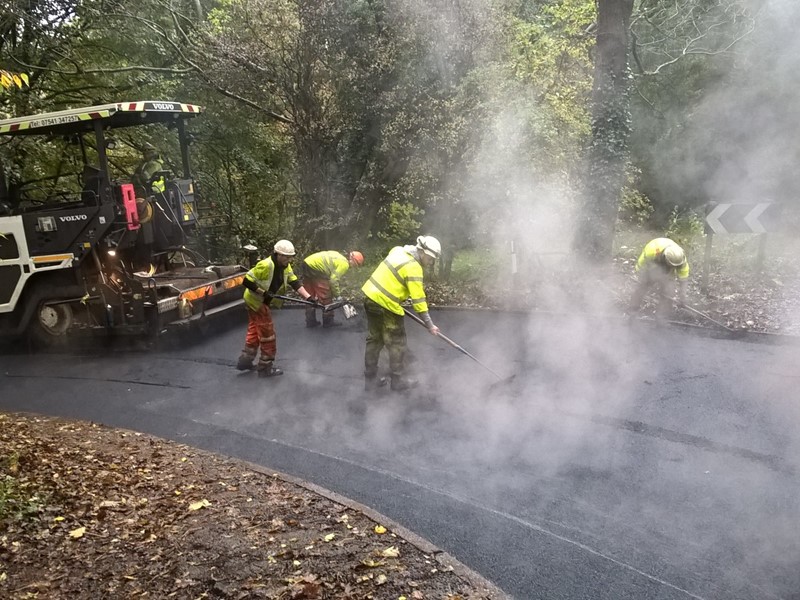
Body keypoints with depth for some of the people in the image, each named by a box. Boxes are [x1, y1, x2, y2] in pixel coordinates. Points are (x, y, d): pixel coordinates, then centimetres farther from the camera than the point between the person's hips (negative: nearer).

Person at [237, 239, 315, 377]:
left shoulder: (285, 266, -2)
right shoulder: (265, 265, -28)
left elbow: (295, 283, -7)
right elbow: (247, 281, -27)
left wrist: (308, 297, -19)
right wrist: (264, 293, -28)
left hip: (262, 301, 9)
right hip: (256, 301, -9)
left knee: (254, 330, 20)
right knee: (267, 334, -1)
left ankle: (245, 361, 33)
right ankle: (265, 368, 11)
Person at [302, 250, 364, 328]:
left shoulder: (339, 257, 20)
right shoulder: (344, 264, -9)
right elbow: (333, 280, -15)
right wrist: (338, 295, -3)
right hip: (315, 269, -10)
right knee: (326, 296, 3)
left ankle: (310, 321, 24)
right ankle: (328, 321, 12)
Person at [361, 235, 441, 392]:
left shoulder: (398, 250, 7)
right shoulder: (413, 267, -18)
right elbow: (418, 299, -18)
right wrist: (429, 324, -12)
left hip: (371, 297, 9)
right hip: (386, 305, -9)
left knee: (374, 340, 18)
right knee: (397, 344, 7)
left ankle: (370, 379, 26)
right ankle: (398, 380, 19)